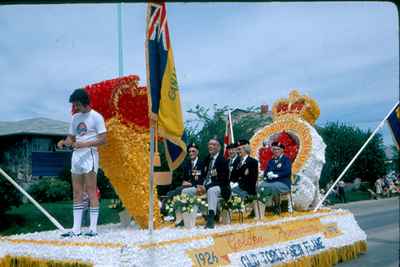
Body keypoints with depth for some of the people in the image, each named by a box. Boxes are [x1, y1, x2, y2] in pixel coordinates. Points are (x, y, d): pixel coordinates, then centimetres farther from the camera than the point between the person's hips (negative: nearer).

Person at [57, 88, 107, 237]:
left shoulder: (96, 117, -5)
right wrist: (64, 142, -3)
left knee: (91, 191, -6)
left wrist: (84, 144, -21)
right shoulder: (75, 118, 16)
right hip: (76, 155, 7)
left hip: (90, 155, -7)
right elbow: (71, 138, 19)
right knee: (77, 192, 6)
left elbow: (103, 140, -10)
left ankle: (93, 228, -2)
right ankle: (76, 229, 10)